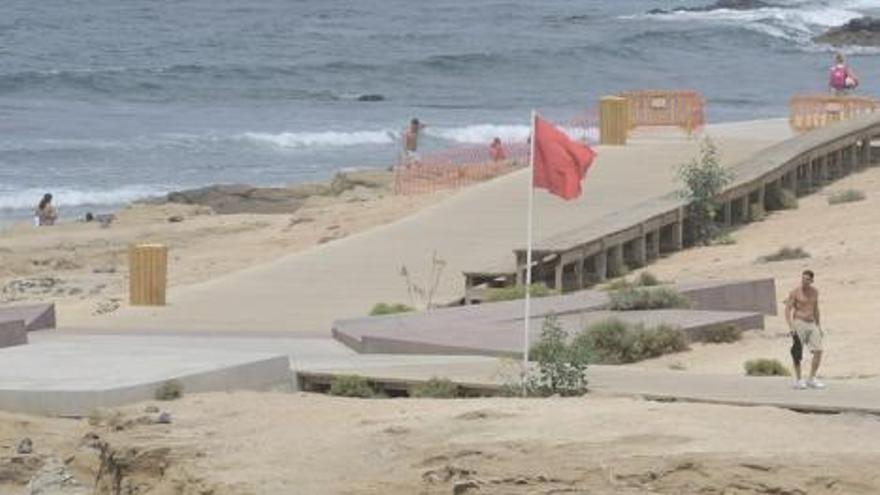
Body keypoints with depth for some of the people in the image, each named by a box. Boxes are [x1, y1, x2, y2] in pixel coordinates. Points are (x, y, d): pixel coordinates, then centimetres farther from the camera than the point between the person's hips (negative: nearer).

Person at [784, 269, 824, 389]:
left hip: (811, 325, 5)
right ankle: (799, 380, 4)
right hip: (799, 324, -5)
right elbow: (787, 309, -10)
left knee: (818, 351, -4)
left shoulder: (814, 292, 11)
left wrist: (819, 326, 21)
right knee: (797, 353, -4)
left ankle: (812, 379, 4)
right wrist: (791, 327, -21)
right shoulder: (795, 292, -7)